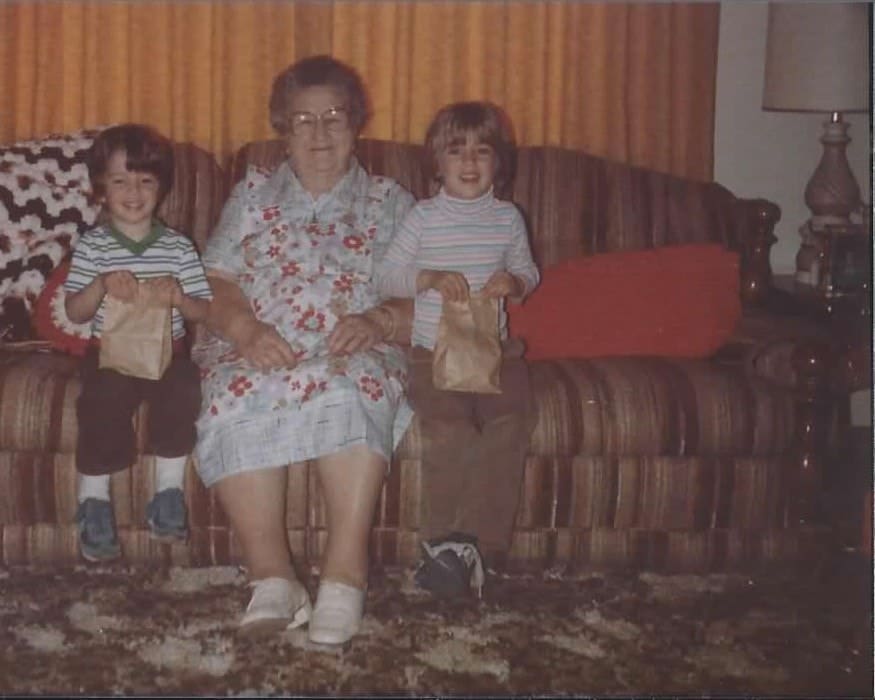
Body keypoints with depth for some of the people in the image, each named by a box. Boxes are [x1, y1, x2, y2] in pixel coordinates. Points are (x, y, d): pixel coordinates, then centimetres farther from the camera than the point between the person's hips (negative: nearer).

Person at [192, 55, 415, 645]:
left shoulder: (391, 202, 17)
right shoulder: (253, 195, 20)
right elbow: (215, 282, 9)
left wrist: (374, 323, -14)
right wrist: (246, 329, -12)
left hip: (354, 353, -1)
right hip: (258, 351, 1)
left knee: (355, 388, -37)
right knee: (238, 395, -34)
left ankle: (345, 574, -41)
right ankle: (271, 575, -37)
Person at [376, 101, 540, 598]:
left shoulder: (508, 218, 10)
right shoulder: (424, 217, 4)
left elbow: (529, 273, 20)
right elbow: (386, 278, 3)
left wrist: (514, 282, -4)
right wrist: (429, 278, -15)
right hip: (435, 350, -2)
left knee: (510, 423, -23)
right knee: (449, 427, -27)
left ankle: (478, 542, -17)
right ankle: (444, 537, -14)